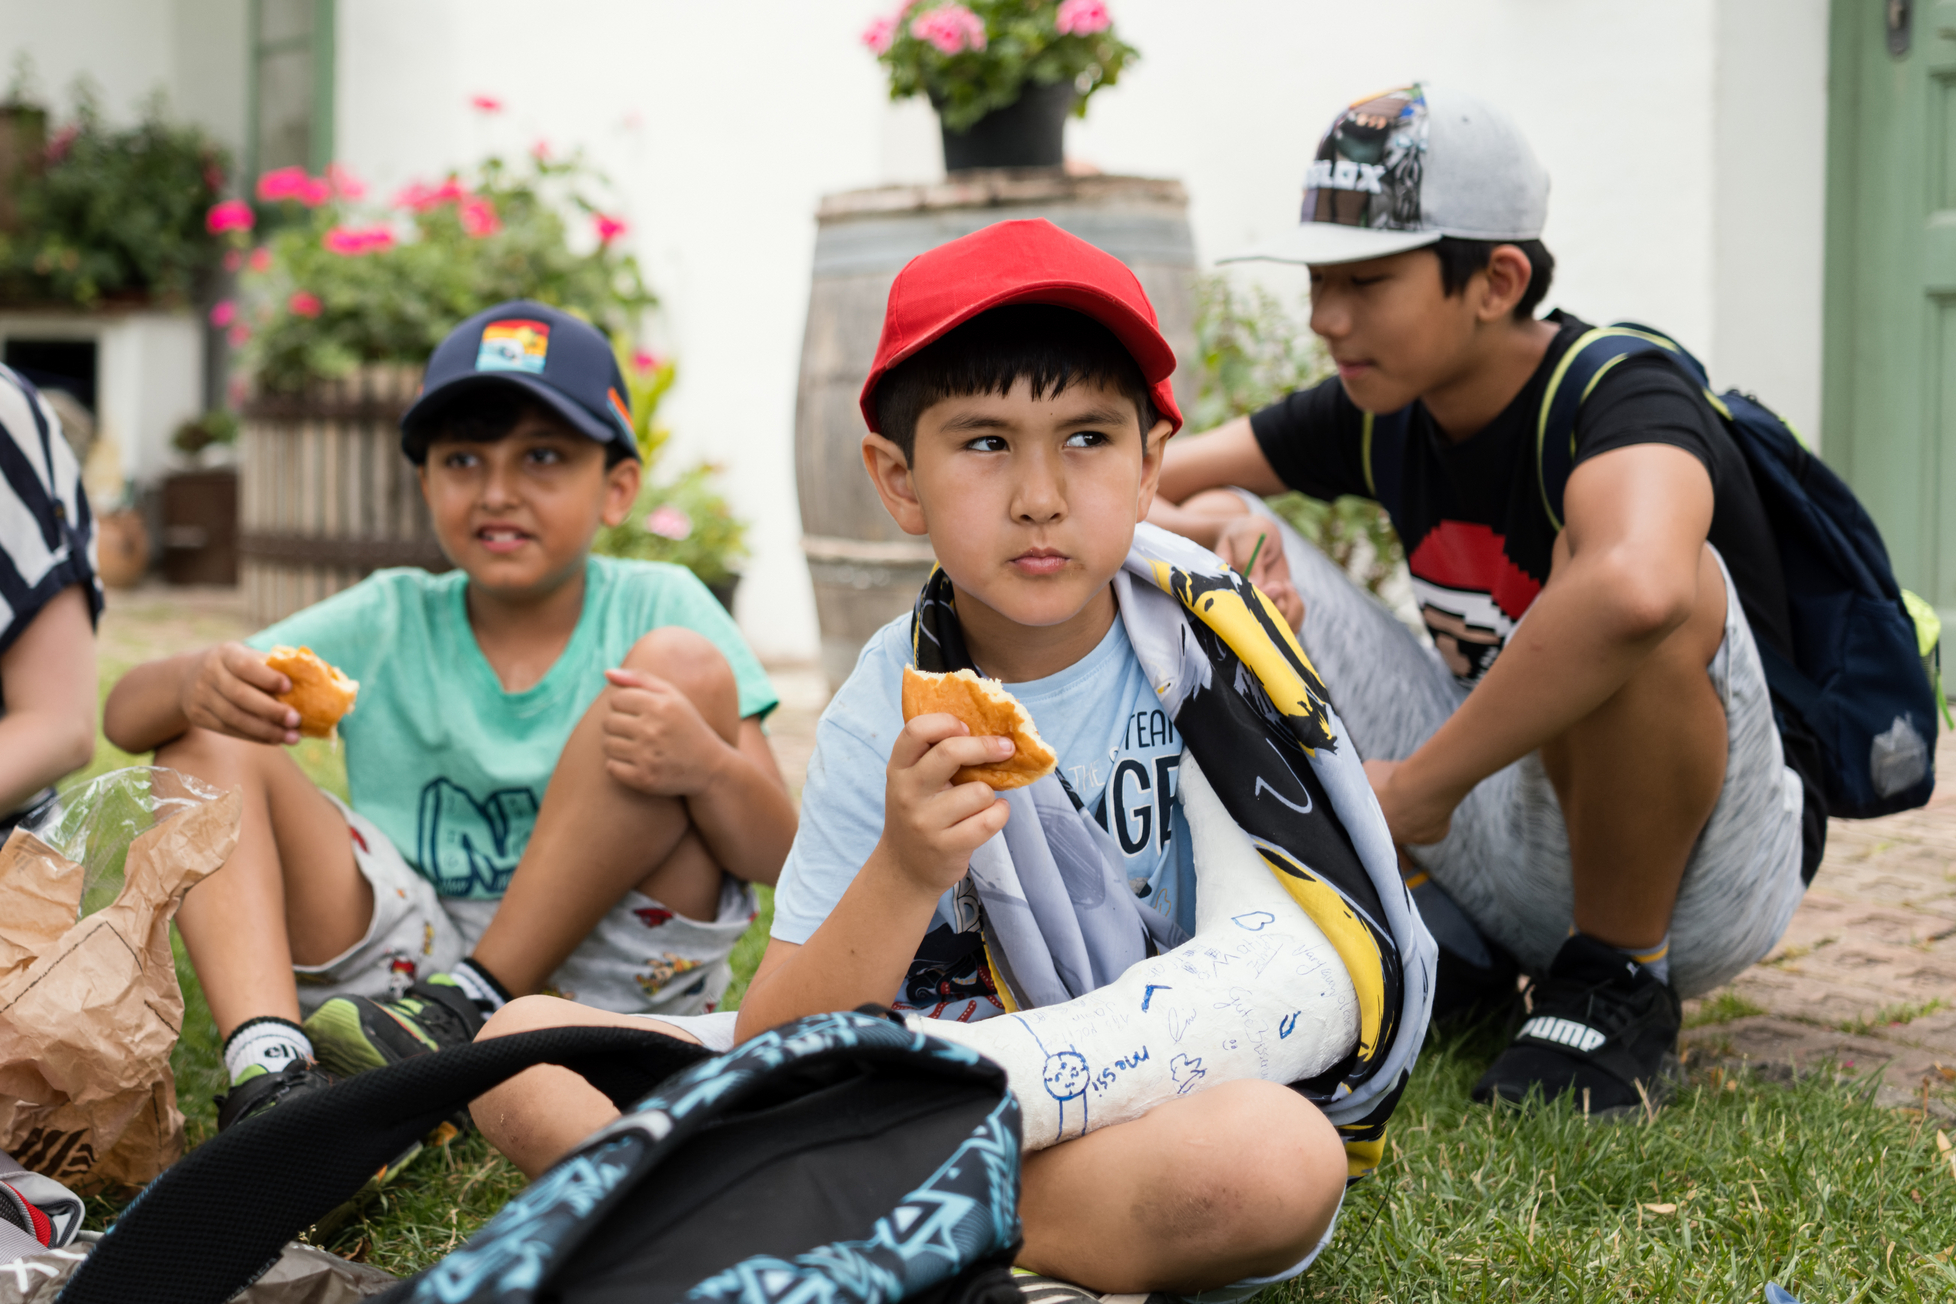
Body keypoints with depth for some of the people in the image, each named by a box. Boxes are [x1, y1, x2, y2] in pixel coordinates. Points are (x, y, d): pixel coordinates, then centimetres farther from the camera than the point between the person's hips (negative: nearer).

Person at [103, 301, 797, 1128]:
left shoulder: (658, 610, -1)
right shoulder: (386, 624, 4)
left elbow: (781, 858, -8)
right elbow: (127, 715, -2)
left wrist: (707, 765, -32)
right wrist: (195, 682, -27)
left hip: (604, 985, -2)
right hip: (412, 963, 3)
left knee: (685, 665, -18)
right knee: (208, 738, -8)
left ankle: (465, 1007, -17)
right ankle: (268, 1068, -33)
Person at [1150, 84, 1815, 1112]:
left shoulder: (1620, 397, -24)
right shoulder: (1379, 415, -2)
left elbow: (1635, 590, -49)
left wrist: (1419, 786, -37)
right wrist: (1219, 534, -20)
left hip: (1704, 880, -7)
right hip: (1511, 827, 7)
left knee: (1631, 560, -36)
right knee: (1223, 537, -1)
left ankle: (1618, 984, -16)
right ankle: (1438, 940, 2)